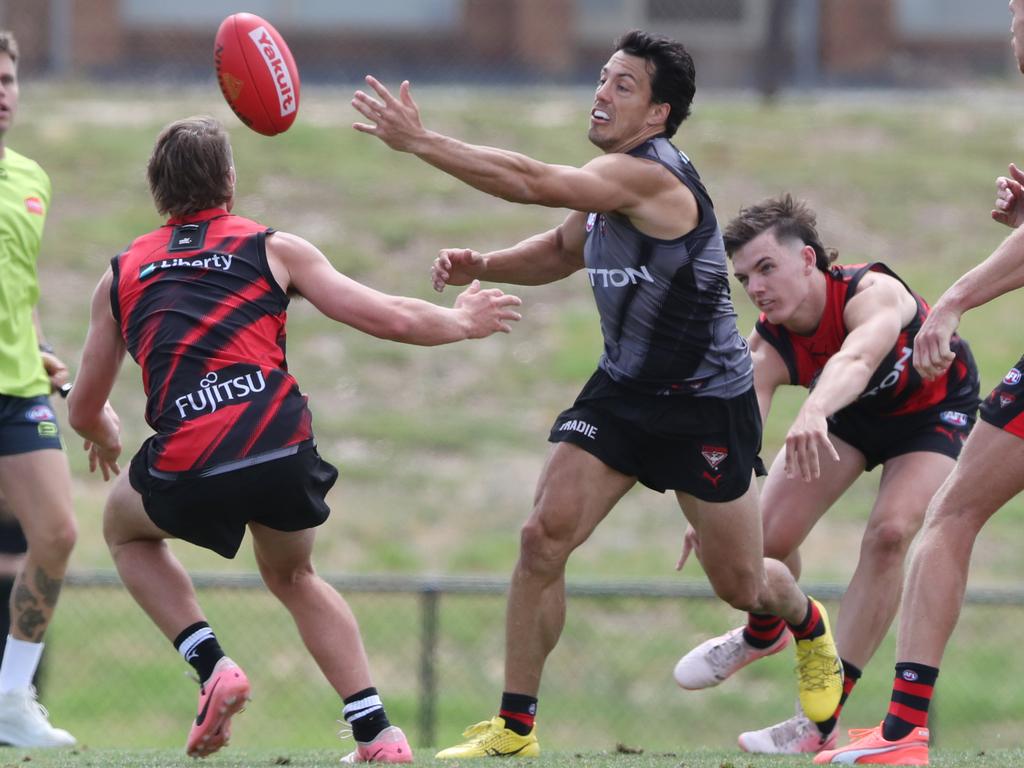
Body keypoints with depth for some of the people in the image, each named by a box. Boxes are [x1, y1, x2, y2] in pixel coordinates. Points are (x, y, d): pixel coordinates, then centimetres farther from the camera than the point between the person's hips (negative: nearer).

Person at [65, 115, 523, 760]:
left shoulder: (122, 273, 19)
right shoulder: (273, 248, 15)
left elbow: (85, 411, 26)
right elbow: (392, 319, 14)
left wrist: (104, 437, 50)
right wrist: (464, 321, 34)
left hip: (188, 466, -1)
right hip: (283, 452, 1)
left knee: (126, 531, 33)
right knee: (292, 576, 30)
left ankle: (213, 668, 12)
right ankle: (376, 733, 17)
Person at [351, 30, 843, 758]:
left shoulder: (653, 176, -26)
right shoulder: (608, 184, 1)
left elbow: (532, 182, -36)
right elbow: (562, 250, 20)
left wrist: (420, 141, -36)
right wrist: (481, 265, 1)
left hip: (707, 405, -7)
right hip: (622, 390, 7)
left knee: (741, 585, 9)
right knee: (544, 537, -11)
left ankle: (811, 629, 46)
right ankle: (515, 727, -3)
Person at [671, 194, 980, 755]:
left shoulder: (873, 294, -40)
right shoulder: (765, 349, -26)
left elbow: (855, 360, -62)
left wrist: (814, 412, -83)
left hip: (934, 409, -4)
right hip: (851, 413, 4)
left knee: (889, 533, -26)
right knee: (769, 535, -7)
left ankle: (823, 719, -19)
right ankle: (764, 634, 33)